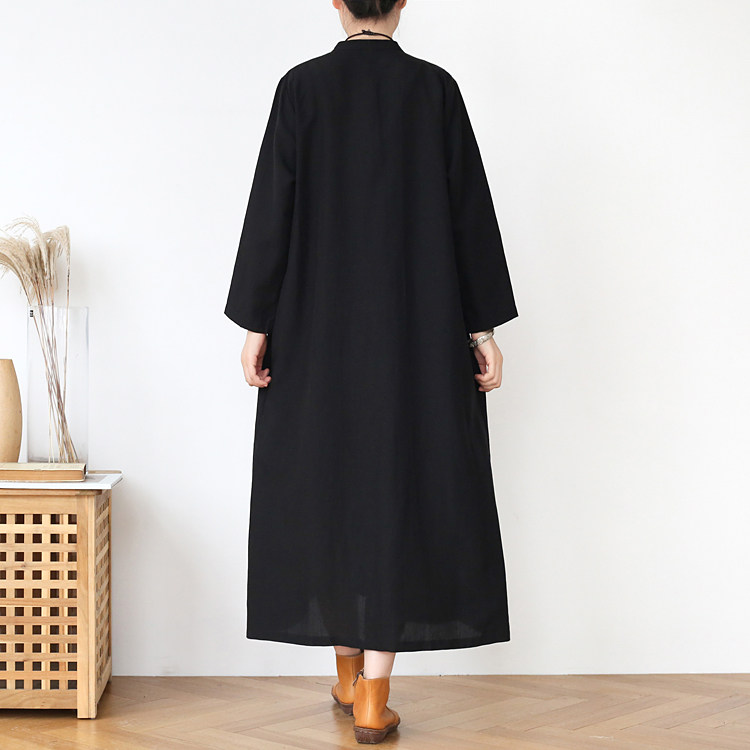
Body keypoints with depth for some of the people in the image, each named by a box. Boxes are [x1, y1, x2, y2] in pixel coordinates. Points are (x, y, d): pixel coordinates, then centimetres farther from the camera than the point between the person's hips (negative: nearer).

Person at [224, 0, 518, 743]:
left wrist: (256, 324, -1)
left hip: (321, 327, 0)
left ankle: (348, 673, 23)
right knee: (403, 485, 3)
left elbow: (272, 209, -5)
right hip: (418, 328, 0)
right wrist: (484, 328, 3)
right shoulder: (436, 88, -1)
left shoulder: (301, 87, -3)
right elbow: (470, 212, -2)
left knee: (326, 484, 13)